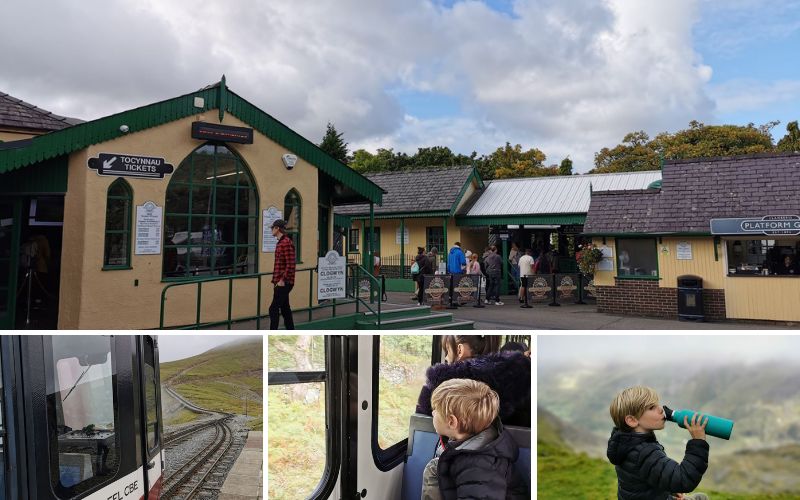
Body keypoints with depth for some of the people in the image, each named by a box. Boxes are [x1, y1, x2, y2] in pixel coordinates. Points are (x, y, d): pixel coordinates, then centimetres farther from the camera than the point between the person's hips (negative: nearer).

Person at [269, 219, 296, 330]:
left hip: (283, 283, -10)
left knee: (274, 308, -8)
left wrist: (283, 280, -21)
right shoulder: (280, 242, 16)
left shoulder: (286, 243, -16)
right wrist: (276, 279, 20)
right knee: (285, 308, 14)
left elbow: (290, 265, -21)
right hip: (280, 282, 10)